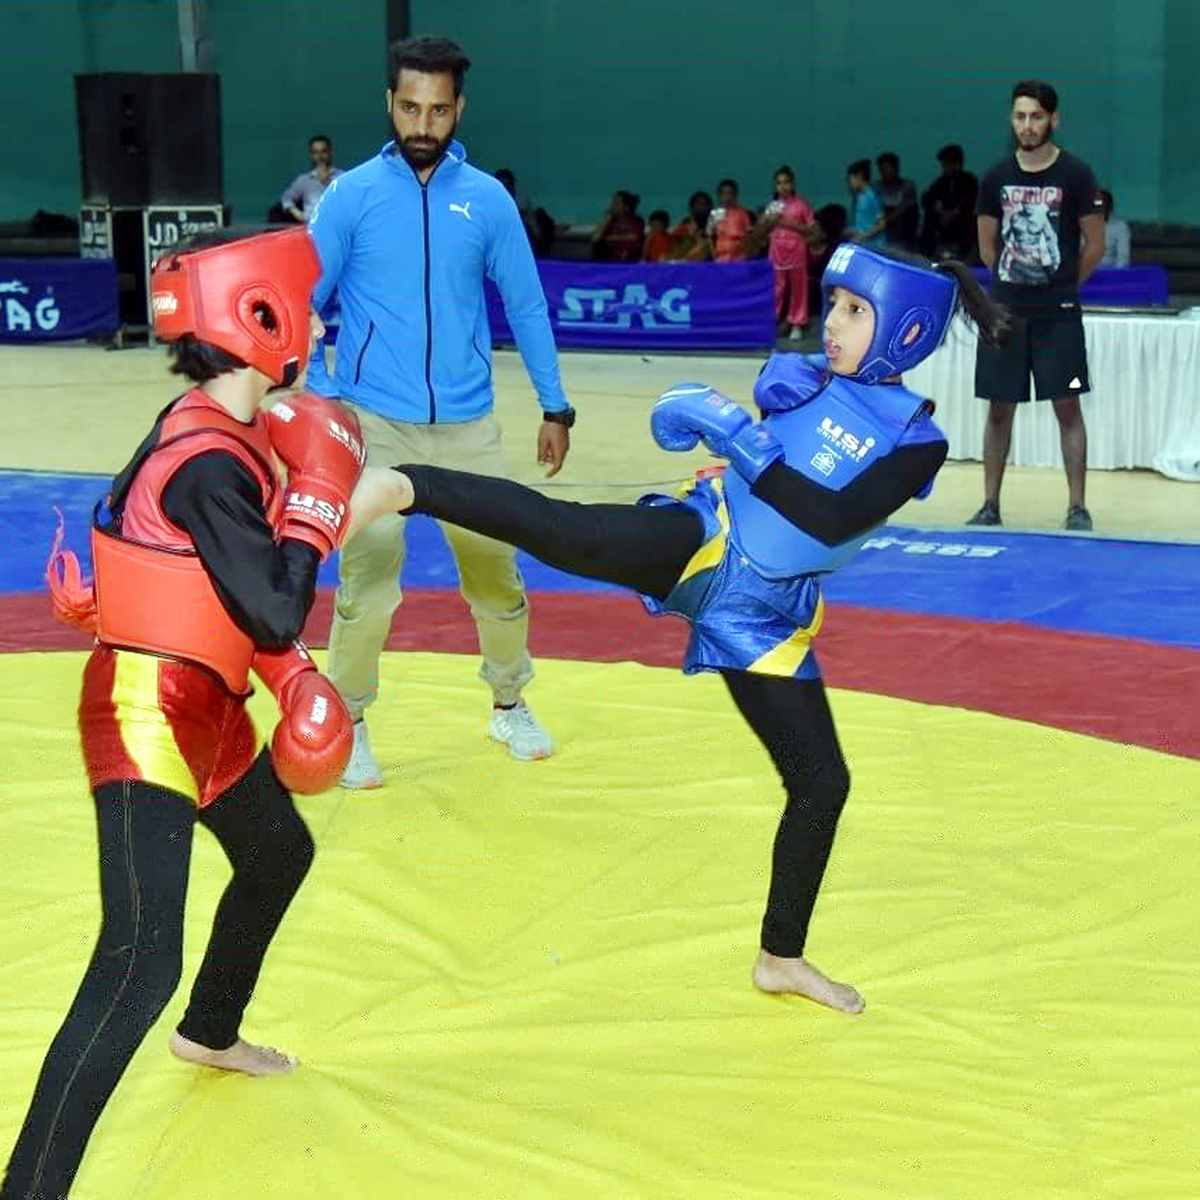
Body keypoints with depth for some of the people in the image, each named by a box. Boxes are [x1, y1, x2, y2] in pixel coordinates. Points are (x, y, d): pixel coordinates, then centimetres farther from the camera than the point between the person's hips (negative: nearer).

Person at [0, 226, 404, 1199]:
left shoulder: (222, 431, 5)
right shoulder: (208, 461, -25)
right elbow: (279, 613, -25)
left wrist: (294, 677, 12)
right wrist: (318, 497, -15)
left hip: (204, 709, 10)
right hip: (148, 720, -10)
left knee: (280, 856, 31)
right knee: (139, 964, -18)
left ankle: (210, 1034, 55)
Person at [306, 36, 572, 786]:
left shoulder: (488, 199, 2)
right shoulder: (352, 195, -3)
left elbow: (526, 306, 8)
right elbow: (302, 301, -1)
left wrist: (555, 407, 7)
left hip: (467, 425, 2)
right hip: (373, 423, -2)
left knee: (497, 575, 11)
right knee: (367, 585, -7)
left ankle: (510, 705, 33)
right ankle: (348, 724, 13)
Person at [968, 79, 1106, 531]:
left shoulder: (1075, 174, -5)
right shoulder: (997, 177, 4)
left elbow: (1094, 244, 0)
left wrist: (1062, 286, 5)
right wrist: (1017, 282, 10)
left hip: (1057, 313, -3)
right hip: (1005, 310, 3)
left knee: (1067, 407, -1)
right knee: (999, 408, 7)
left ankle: (1077, 508, 4)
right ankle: (990, 506, 15)